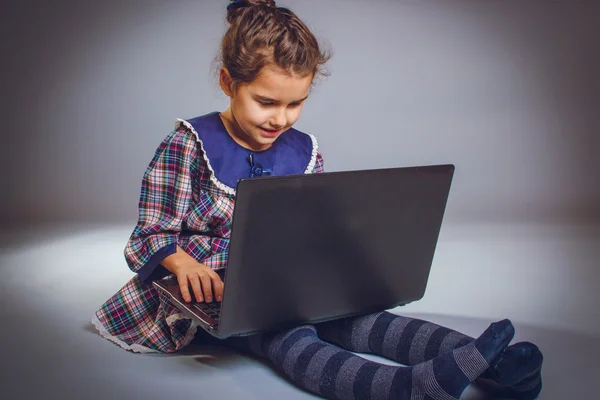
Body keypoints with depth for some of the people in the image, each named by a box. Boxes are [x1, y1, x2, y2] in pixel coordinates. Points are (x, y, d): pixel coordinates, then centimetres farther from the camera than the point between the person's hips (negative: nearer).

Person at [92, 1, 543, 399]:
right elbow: (152, 235, -8)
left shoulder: (304, 152, 8)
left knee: (355, 315, -23)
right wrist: (185, 264, -31)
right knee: (287, 338, -34)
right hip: (214, 295, -5)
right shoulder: (189, 146, -7)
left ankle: (480, 358, -39)